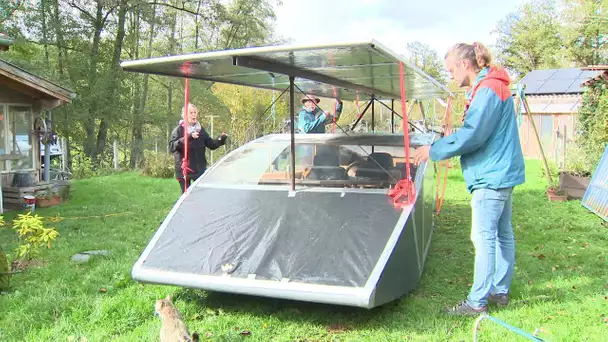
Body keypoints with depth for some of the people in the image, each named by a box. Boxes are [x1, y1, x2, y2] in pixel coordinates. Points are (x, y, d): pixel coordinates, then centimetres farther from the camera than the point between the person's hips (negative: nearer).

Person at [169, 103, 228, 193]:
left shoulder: (200, 129, 9)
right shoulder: (178, 130, -6)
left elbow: (211, 144, 12)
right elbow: (172, 146, -20)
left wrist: (220, 140, -9)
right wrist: (188, 137, -31)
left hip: (200, 169, 4)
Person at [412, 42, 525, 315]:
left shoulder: (488, 90, -17)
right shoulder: (485, 88, 15)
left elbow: (471, 135, -22)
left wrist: (433, 151, -13)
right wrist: (441, 146, 12)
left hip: (492, 175, -11)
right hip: (501, 172, 11)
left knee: (483, 237, -6)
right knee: (502, 233, 16)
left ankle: (477, 302, 1)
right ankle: (500, 290, 27)